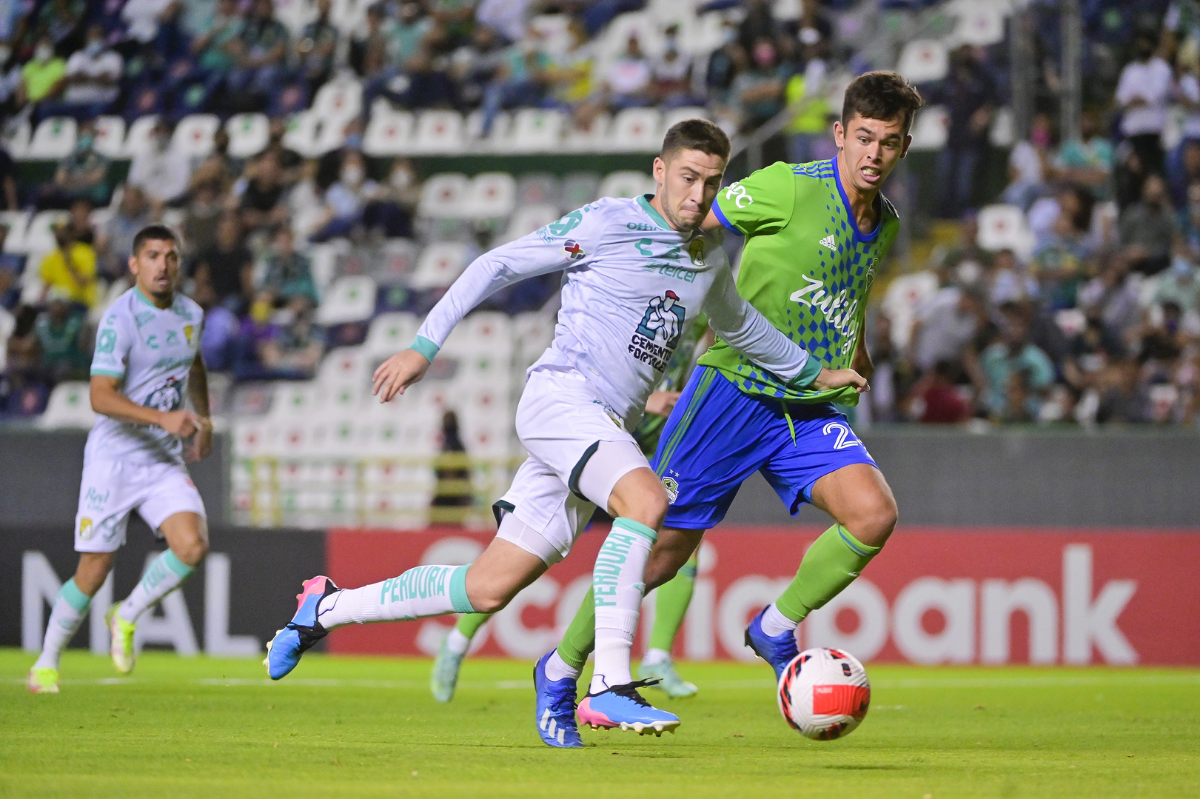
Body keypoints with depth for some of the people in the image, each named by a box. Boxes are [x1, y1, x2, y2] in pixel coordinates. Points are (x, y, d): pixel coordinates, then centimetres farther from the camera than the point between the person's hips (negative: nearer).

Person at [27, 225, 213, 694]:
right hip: (113, 457, -5)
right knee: (94, 571, -3)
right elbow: (101, 396, -23)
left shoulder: (191, 314, 8)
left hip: (165, 461, 5)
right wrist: (163, 418, -32)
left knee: (192, 546, -17)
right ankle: (46, 663, 17)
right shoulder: (121, 317, -14)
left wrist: (204, 421, 28)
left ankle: (126, 618, 7)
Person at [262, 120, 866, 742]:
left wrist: (811, 373, 40)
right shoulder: (607, 223, -6)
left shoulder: (710, 256, 16)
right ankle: (610, 685, -34)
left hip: (607, 429, 7)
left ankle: (327, 608, 19)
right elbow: (497, 265, -2)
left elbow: (736, 324, 37)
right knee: (646, 501, -33)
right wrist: (424, 346, -6)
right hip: (561, 394, -7)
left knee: (488, 590, 3)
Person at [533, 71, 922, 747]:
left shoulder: (884, 225, 9)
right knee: (662, 548, -4)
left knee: (874, 515, -20)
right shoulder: (788, 189, -12)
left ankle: (777, 629, 2)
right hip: (736, 390, -5)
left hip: (812, 406, 5)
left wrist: (856, 355, 25)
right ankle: (561, 670, 18)